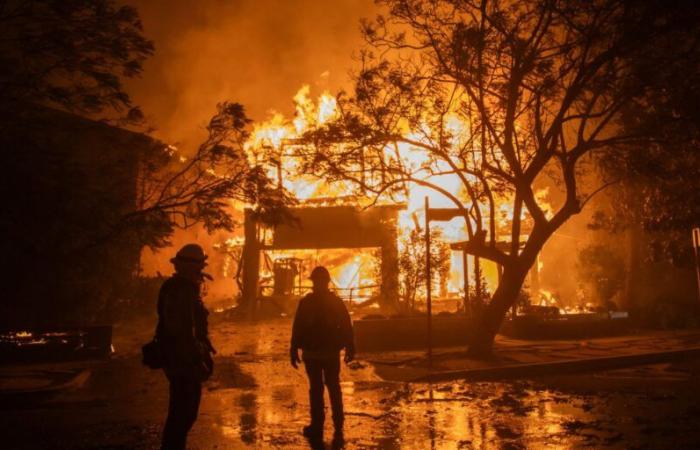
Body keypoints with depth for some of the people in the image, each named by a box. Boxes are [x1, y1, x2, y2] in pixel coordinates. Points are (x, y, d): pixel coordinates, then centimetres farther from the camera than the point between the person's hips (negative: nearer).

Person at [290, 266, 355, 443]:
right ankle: (338, 428, 11)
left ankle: (317, 427, 11)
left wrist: (294, 350, -3)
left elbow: (297, 329, -9)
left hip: (312, 352, -2)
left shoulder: (305, 302, -8)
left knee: (316, 389, 6)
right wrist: (350, 348, 5)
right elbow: (346, 328, -1)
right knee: (334, 389, 12)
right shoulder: (337, 302, 0)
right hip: (332, 352, 2)